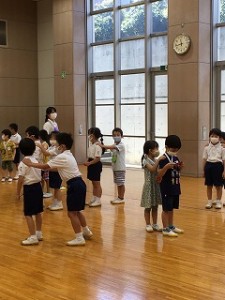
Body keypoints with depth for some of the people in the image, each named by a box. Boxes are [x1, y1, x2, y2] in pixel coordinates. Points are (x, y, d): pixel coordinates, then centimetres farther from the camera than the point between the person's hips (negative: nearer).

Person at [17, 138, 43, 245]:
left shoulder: (23, 163, -15)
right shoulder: (35, 160, 9)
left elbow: (21, 179, -17)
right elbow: (39, 175, 11)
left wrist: (18, 192, -6)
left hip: (29, 188, -8)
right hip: (38, 186, 8)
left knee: (28, 214, -2)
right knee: (38, 212, 17)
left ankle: (33, 237, -2)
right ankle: (39, 234, 27)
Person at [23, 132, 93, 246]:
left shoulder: (62, 157, -13)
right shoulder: (68, 155, 17)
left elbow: (45, 166, -12)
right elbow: (52, 167, 18)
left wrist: (30, 164, -3)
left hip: (74, 185, -10)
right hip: (79, 184, 10)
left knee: (72, 213, -2)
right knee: (77, 211, 21)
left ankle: (79, 238, 1)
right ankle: (86, 232, 33)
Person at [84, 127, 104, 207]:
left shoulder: (97, 146, -20)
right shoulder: (91, 144, 10)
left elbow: (97, 158, -24)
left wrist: (89, 163, -28)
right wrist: (87, 161, 3)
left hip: (96, 165, -9)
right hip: (91, 165, 9)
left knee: (97, 184, 0)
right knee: (94, 183, 16)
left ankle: (98, 200, 7)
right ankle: (93, 199, 25)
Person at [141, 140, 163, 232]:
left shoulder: (156, 159, 6)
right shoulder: (145, 160, -12)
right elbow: (152, 169, -27)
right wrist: (158, 160, -31)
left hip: (157, 185, 6)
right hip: (149, 185, -6)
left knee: (155, 207, 12)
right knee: (148, 207, 5)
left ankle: (155, 224, 20)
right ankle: (148, 225, 15)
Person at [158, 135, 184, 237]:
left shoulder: (176, 158, 9)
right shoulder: (164, 159, -15)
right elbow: (159, 174, -18)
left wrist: (180, 167, -1)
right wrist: (167, 166, -31)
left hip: (175, 187, 8)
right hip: (167, 189, -8)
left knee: (171, 208, 17)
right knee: (166, 209, 0)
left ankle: (171, 226, 28)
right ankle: (165, 229, 8)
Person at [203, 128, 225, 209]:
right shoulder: (207, 147, 4)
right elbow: (205, 159, 7)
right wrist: (204, 170, 5)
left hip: (218, 165, -2)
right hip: (209, 165, 2)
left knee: (218, 185, 5)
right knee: (209, 185, 8)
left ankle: (218, 202, 17)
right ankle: (209, 201, 19)